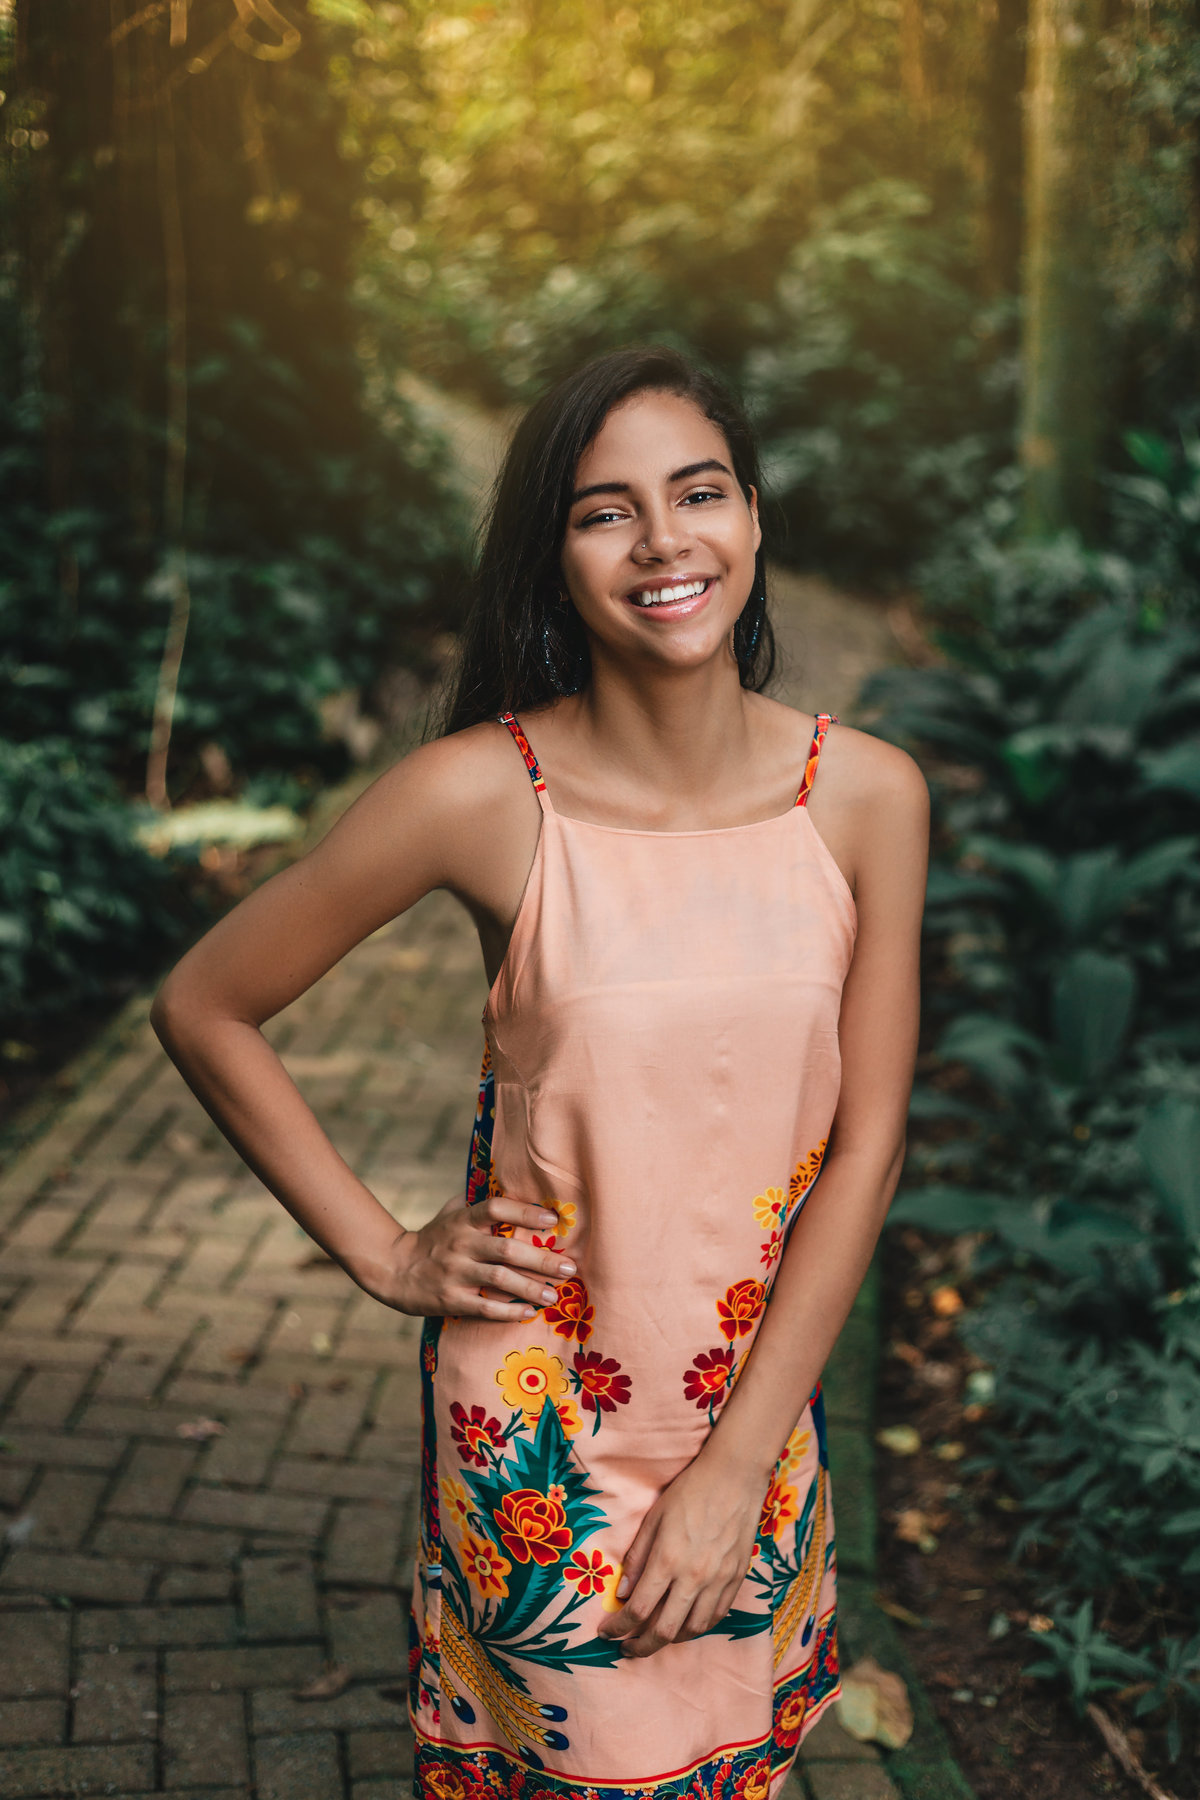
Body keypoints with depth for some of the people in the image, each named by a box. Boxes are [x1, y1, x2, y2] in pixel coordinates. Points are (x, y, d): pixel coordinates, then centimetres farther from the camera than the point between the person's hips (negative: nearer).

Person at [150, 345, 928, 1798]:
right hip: (537, 1416, -3)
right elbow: (202, 1009, -6)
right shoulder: (480, 794, -17)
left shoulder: (868, 793, -9)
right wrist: (383, 1256, -5)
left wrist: (739, 1463, -9)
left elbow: (865, 1142, -7)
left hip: (763, 1392, 3)